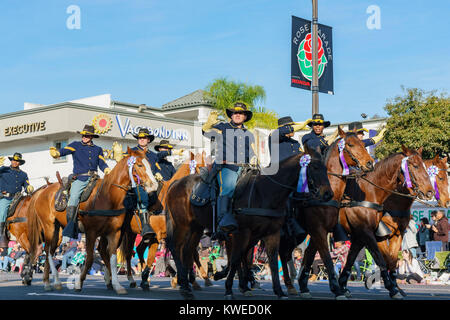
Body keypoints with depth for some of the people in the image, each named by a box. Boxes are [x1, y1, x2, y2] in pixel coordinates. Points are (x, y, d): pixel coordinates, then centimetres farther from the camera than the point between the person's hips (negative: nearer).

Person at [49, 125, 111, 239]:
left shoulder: (98, 149, 21)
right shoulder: (76, 145, 15)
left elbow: (102, 163, 15)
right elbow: (65, 150, -3)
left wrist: (106, 169, -8)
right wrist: (56, 153, -24)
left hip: (93, 178, 2)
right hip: (79, 179, -2)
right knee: (73, 197, -22)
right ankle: (70, 228, -23)